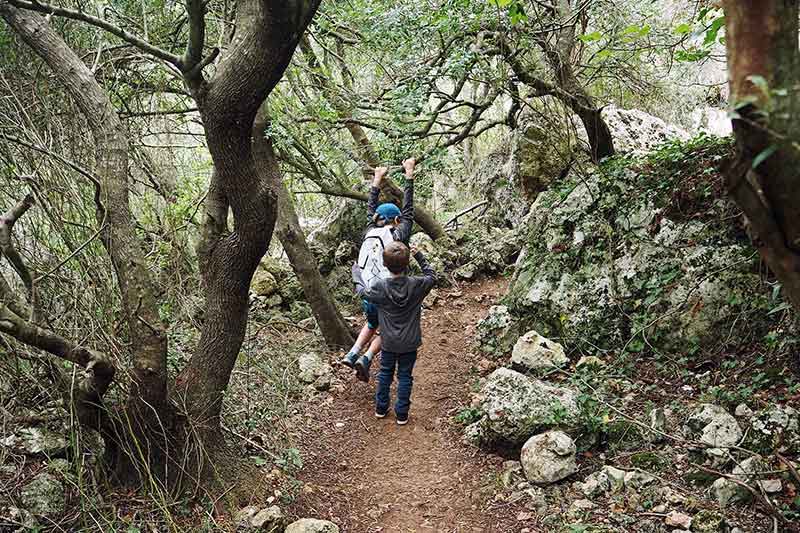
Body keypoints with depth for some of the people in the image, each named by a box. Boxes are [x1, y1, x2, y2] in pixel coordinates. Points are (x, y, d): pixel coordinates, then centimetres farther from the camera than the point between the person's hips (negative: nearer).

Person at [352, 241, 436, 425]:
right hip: (409, 342, 0)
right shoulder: (416, 285, -19)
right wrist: (419, 256, 6)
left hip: (388, 342, 0)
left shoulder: (380, 287, -20)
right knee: (405, 376, 14)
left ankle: (381, 408, 33)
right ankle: (402, 414, 22)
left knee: (385, 373, 21)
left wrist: (356, 272, 18)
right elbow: (431, 276, 3)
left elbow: (362, 291, 2)